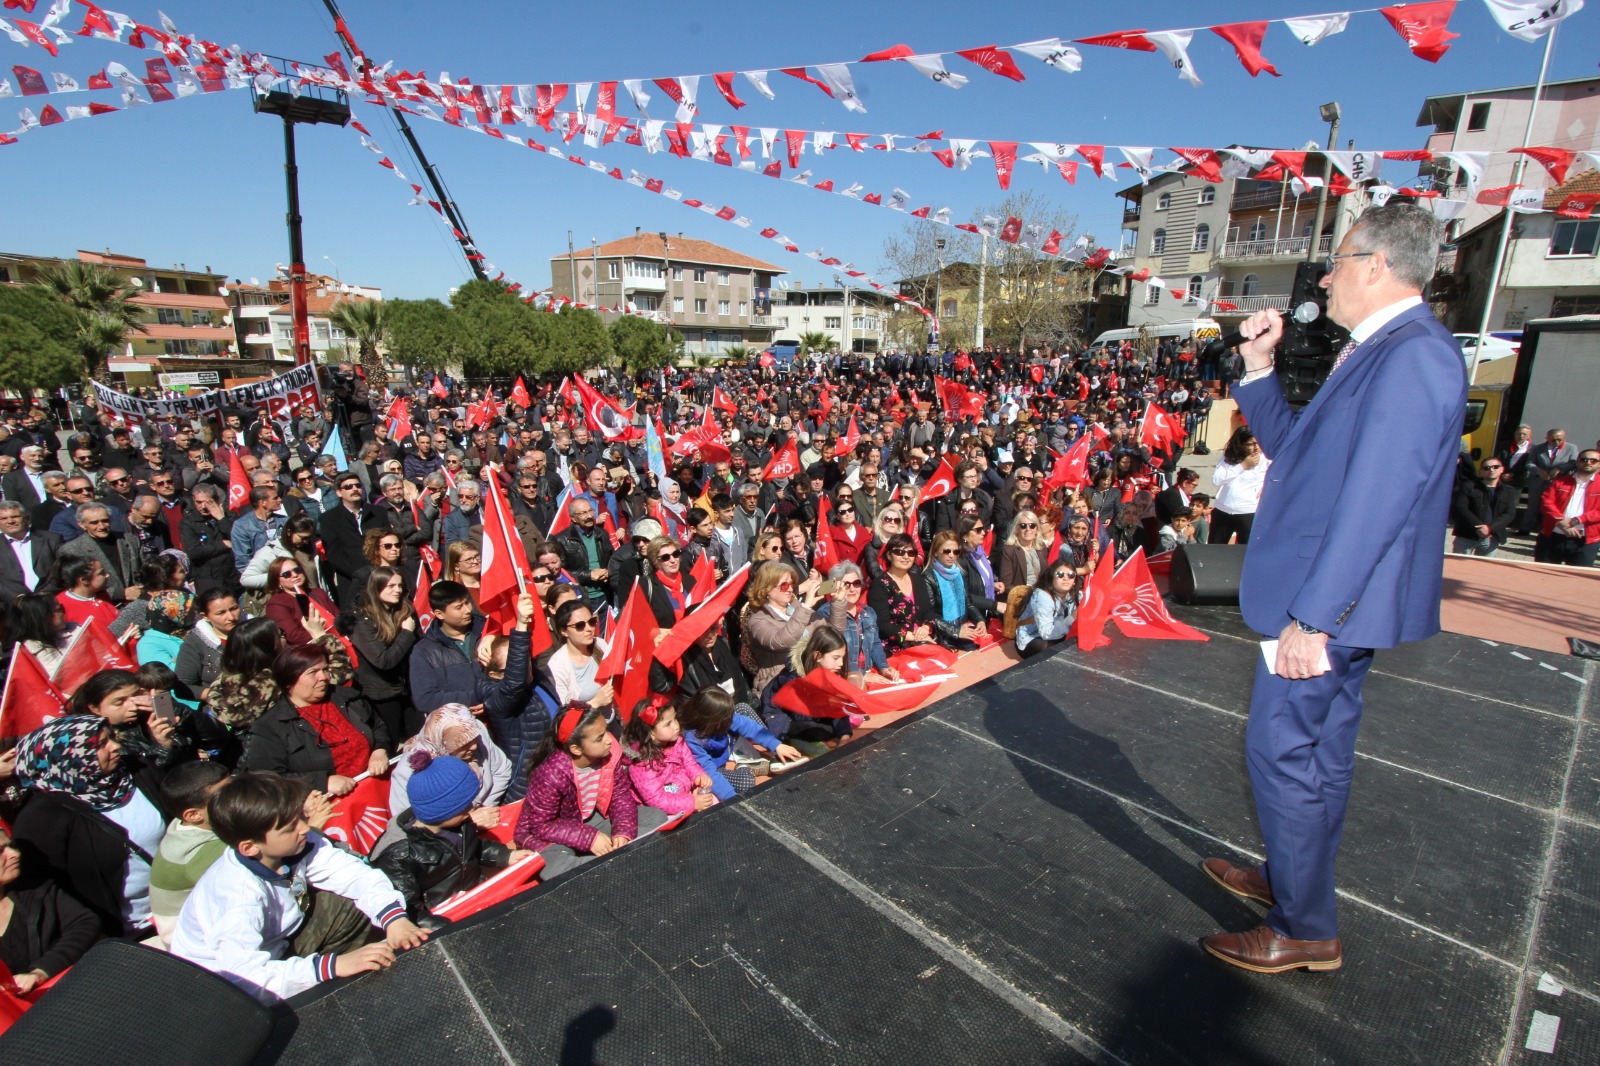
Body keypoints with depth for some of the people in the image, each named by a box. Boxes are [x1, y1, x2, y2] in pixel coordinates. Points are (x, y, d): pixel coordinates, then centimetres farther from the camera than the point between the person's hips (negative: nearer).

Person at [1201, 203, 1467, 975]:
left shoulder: (1412, 355, -20)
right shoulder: (1379, 352, 13)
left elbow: (1375, 501, -26)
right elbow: (1294, 444, 19)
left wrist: (1310, 616, -26)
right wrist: (1257, 367, 9)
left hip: (1327, 601, -10)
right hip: (1332, 596, 10)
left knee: (1281, 751, 0)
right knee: (1317, 749, 21)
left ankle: (1306, 931, 17)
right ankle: (1291, 879, 40)